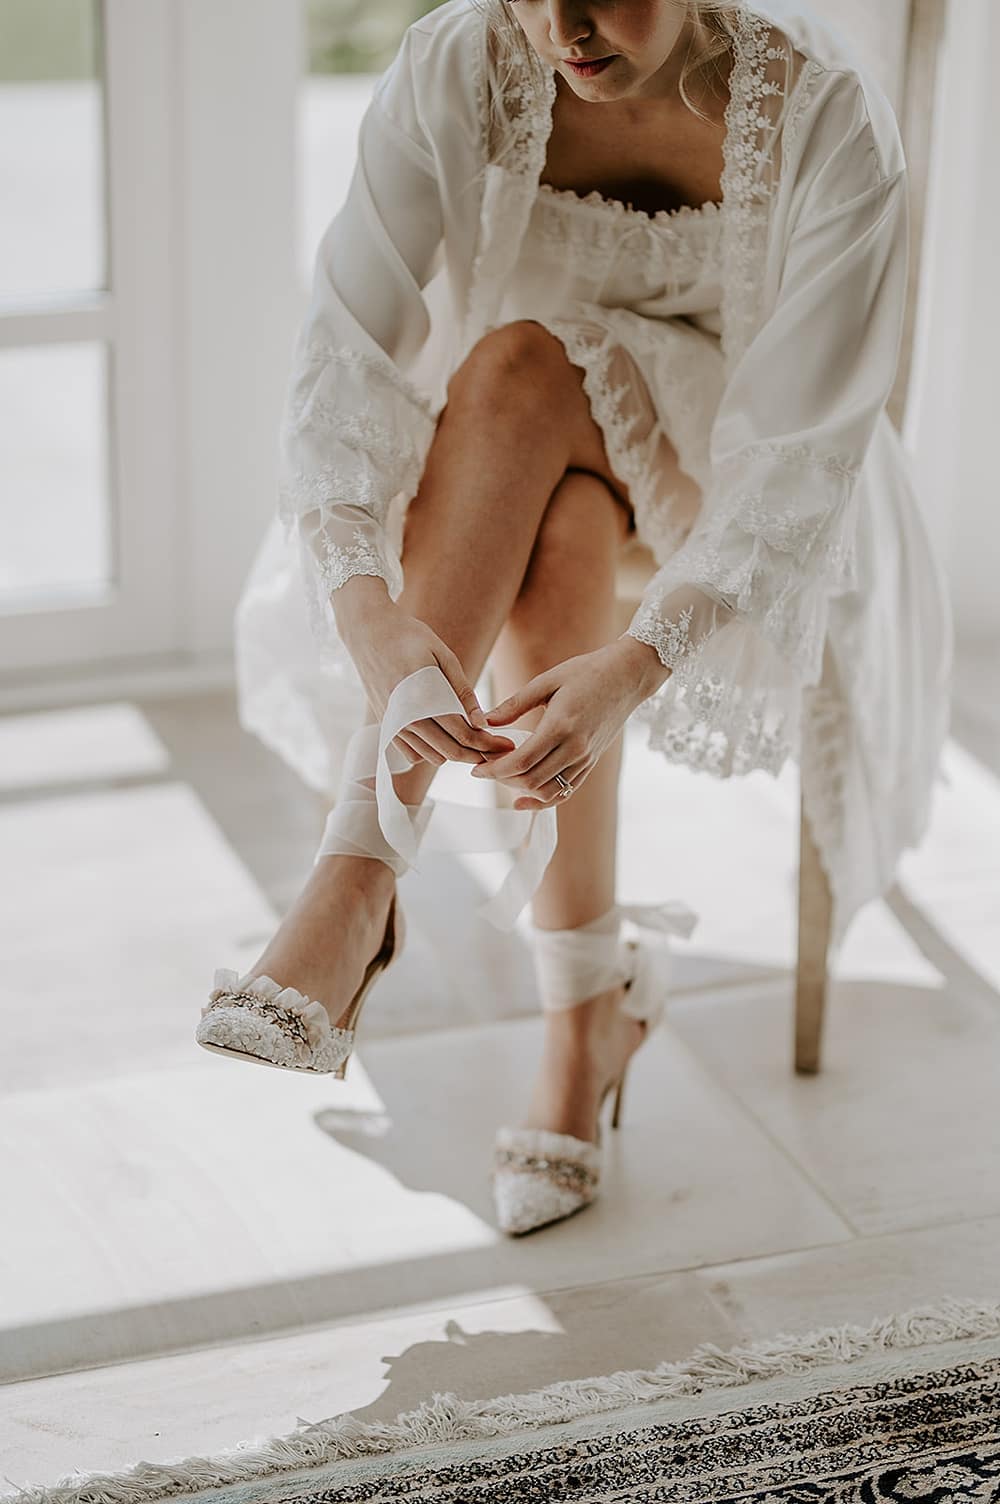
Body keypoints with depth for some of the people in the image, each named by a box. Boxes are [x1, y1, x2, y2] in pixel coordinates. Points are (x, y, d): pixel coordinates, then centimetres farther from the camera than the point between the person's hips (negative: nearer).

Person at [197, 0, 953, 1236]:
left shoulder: (824, 118, -26)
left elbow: (804, 451, -29)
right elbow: (345, 356, -26)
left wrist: (641, 663, -44)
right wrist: (372, 615, -43)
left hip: (726, 473, -2)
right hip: (507, 452, 2)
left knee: (521, 367, -33)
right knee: (558, 544, -34)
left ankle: (358, 879, -31)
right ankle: (591, 1007, -26)